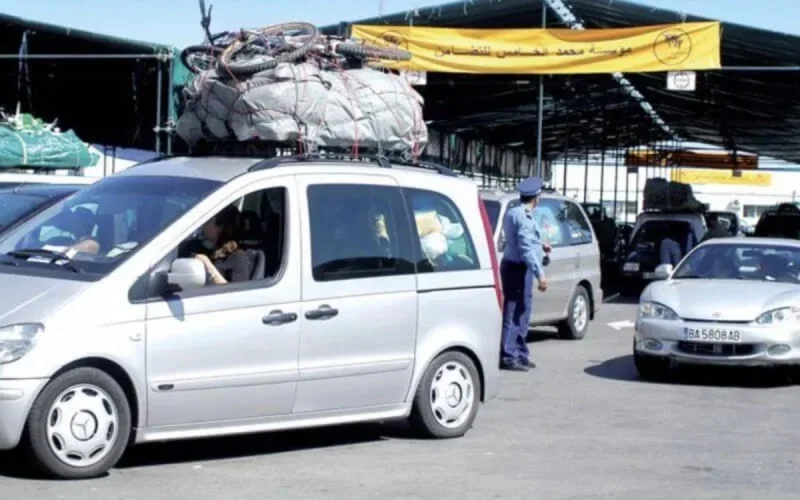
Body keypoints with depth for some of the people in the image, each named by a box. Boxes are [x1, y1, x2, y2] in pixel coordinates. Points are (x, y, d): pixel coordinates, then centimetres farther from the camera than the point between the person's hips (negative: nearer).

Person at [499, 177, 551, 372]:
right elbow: (526, 248, -23)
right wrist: (540, 274, -25)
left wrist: (539, 245, 38)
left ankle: (521, 355, 19)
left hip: (511, 266, 10)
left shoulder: (511, 213, 14)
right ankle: (508, 356, -10)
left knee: (521, 312, 14)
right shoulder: (524, 217, -17)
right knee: (515, 312, -9)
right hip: (519, 269, -10)